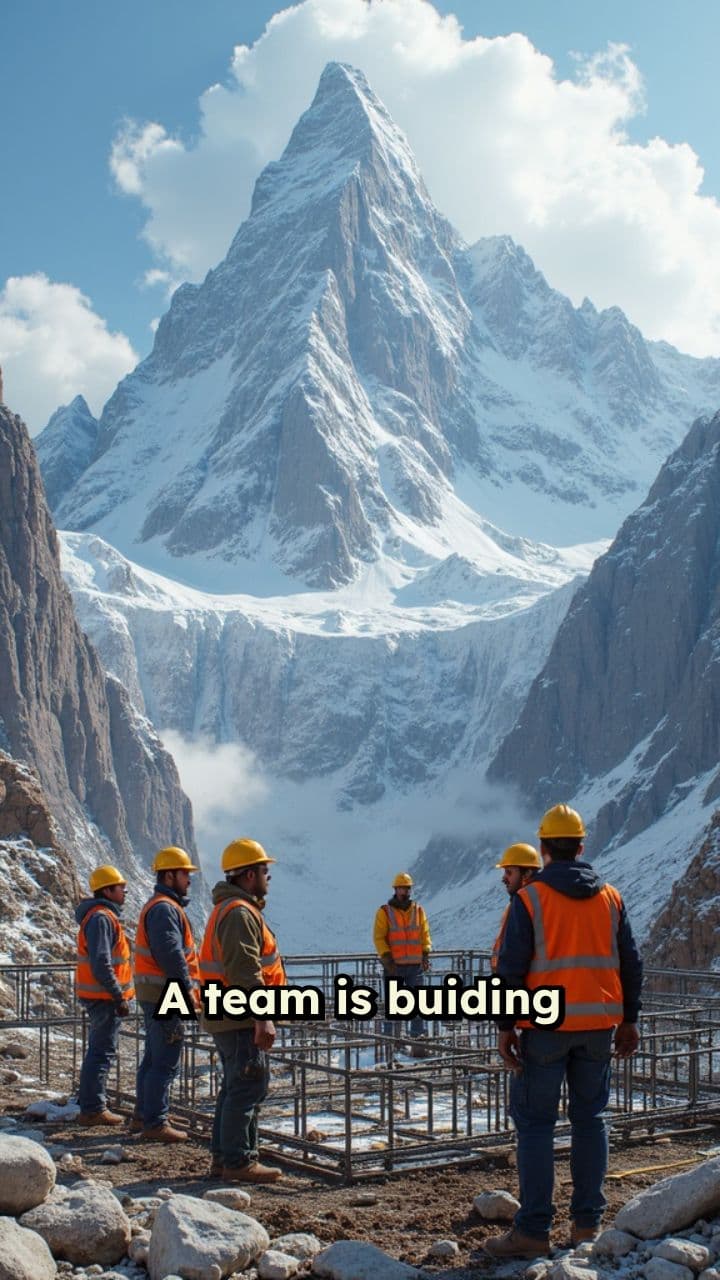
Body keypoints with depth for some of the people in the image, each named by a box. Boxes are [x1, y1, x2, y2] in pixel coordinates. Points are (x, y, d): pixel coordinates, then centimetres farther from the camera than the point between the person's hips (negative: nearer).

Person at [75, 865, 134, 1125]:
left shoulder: (105, 916, 16)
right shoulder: (101, 918, -18)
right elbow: (101, 964, -24)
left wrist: (120, 993, 21)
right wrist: (119, 996, -21)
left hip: (101, 996, 11)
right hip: (104, 996, -11)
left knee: (98, 1050, 18)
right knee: (102, 1052, -6)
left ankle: (89, 1103, 28)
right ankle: (93, 1109, -2)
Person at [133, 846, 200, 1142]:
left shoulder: (160, 906, 18)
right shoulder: (165, 908, -16)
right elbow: (170, 954, -24)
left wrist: (187, 985, 17)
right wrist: (187, 989, -19)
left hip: (154, 994, 11)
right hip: (165, 993, -11)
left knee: (154, 1058, 17)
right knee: (166, 1062, -6)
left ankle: (143, 1116, 25)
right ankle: (155, 1123, -3)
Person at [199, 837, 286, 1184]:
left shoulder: (228, 909, 19)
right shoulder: (240, 913, -17)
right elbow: (245, 972, -24)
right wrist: (263, 1018, -25)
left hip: (228, 1018, 11)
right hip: (241, 1019, -11)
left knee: (237, 1087, 16)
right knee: (249, 1088, -7)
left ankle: (223, 1157, 22)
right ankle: (239, 1161, -3)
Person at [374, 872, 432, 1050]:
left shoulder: (418, 910, 11)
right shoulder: (384, 912, 1)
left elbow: (425, 935, 10)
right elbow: (379, 937, -3)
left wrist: (426, 955, -3)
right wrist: (387, 959, -13)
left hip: (416, 966, 2)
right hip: (394, 967, -2)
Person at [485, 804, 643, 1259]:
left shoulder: (529, 899, -7)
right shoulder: (611, 897, 7)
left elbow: (511, 967, -10)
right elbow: (630, 964, 10)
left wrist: (505, 1025, -5)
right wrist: (629, 1020, 17)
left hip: (546, 1025, -4)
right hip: (599, 1025, 4)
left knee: (535, 1123, 1)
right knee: (590, 1119, 14)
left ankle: (533, 1231, 1)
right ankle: (587, 1223, 18)